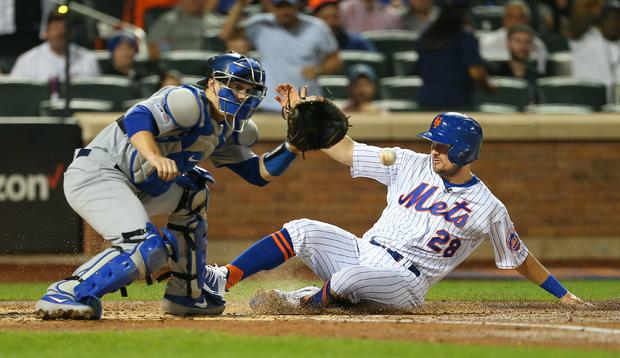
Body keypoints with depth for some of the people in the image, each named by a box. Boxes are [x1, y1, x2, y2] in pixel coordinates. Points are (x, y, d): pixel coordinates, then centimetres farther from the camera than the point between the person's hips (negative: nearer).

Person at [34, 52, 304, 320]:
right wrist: (155, 157, -45)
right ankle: (63, 295, -25)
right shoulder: (190, 102, -13)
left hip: (130, 185, 10)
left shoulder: (226, 132, 17)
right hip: (95, 175, -10)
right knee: (147, 247, -26)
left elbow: (260, 173, 17)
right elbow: (137, 118, -28)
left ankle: (186, 296, 22)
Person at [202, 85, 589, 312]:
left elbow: (521, 258, 10)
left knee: (352, 277, -36)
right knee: (301, 231, -19)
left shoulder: (489, 209, 0)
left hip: (404, 283, -4)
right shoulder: (412, 165, 7)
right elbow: (345, 150, 4)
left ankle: (307, 300, -6)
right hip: (363, 253, 4)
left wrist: (563, 294, 7)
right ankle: (223, 280, -25)